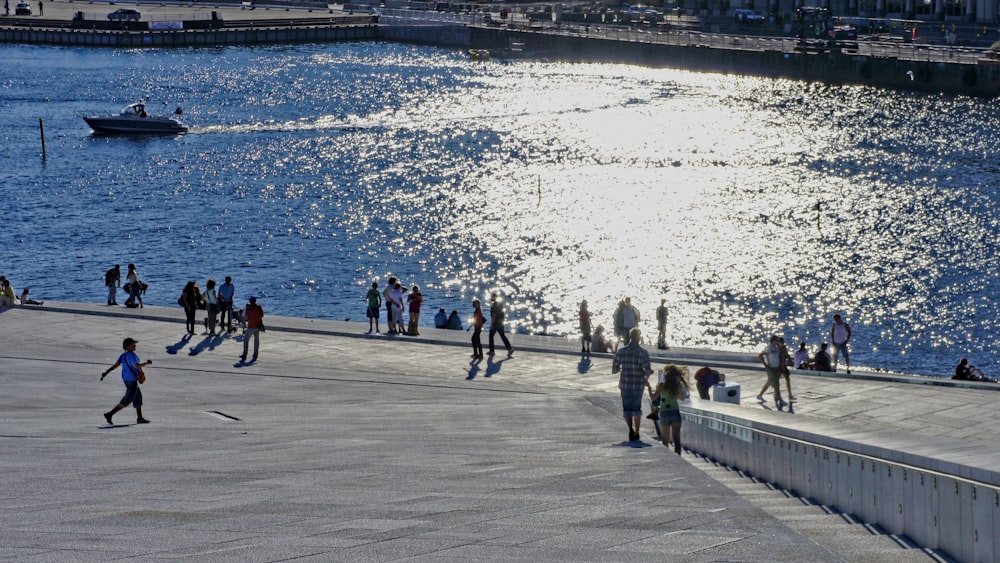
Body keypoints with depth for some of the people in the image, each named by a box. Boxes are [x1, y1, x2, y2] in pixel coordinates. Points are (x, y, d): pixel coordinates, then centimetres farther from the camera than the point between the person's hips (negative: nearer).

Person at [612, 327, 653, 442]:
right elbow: (647, 371, -15)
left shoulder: (621, 351, -6)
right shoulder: (643, 353, -11)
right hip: (638, 385, -1)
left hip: (625, 384, 1)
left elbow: (614, 370, -1)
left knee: (627, 408, 11)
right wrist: (649, 372, 8)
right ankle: (636, 433, 19)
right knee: (637, 408, 15)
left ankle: (631, 429, -10)